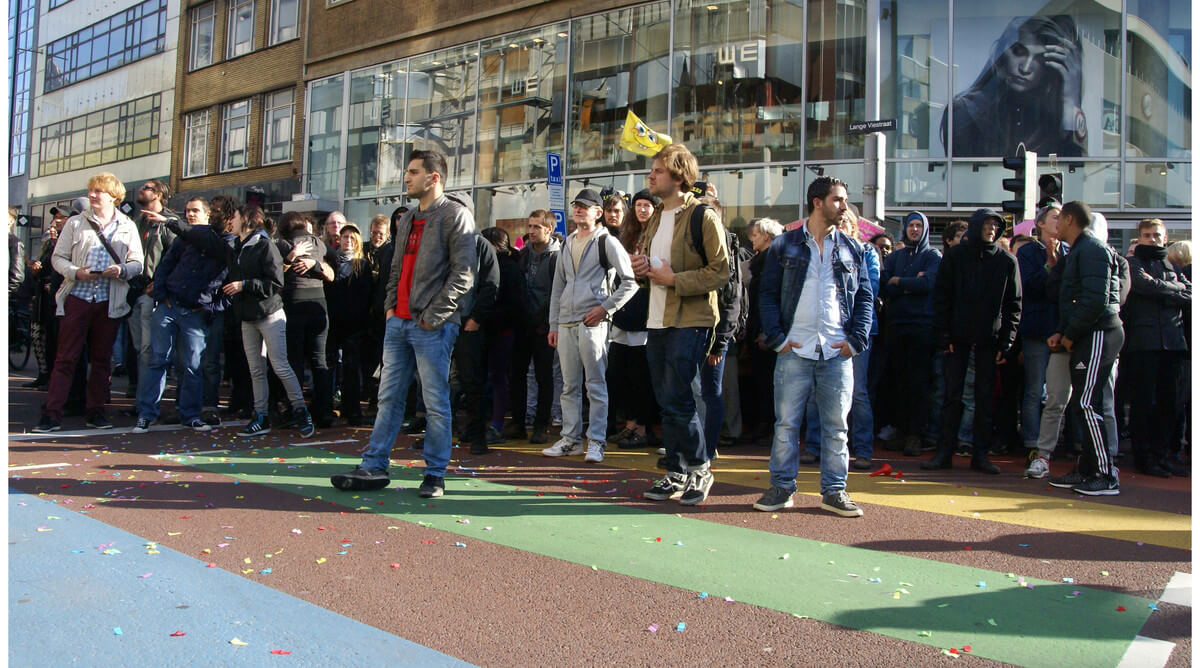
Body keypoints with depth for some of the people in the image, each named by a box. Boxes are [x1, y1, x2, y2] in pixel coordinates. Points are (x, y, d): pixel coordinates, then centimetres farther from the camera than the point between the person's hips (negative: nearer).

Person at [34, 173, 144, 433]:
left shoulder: (127, 227, 9)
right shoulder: (75, 223, 9)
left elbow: (137, 263, 5)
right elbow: (58, 258, 6)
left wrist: (122, 270, -16)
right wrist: (75, 272, -13)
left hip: (110, 302, 1)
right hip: (77, 298, -1)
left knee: (101, 359, 8)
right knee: (66, 358, -2)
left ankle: (96, 411, 17)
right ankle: (51, 414, 1)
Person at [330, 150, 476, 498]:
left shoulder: (455, 214, -6)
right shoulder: (406, 220, 19)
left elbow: (462, 273, -13)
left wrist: (433, 316, -15)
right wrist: (391, 305, 9)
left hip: (433, 326, -8)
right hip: (399, 322, 8)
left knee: (436, 403, 0)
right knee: (389, 397, 10)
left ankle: (435, 474, 10)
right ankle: (374, 468, 17)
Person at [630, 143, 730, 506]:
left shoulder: (703, 216, -8)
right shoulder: (656, 217, 17)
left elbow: (720, 272, -13)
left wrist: (674, 279, -17)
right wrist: (642, 267, 4)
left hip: (689, 321, -8)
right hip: (657, 320, 8)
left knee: (677, 400, -9)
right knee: (666, 403, 9)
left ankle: (699, 469, 9)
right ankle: (676, 474, 19)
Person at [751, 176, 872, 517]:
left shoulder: (851, 250, 11)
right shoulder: (785, 245, 5)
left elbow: (865, 297, 12)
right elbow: (768, 295, 4)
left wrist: (856, 339, -1)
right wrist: (777, 338, -6)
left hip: (837, 352, 2)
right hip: (795, 351, -2)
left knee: (836, 425, 6)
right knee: (786, 422, 2)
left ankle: (834, 491, 17)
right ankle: (782, 487, 13)